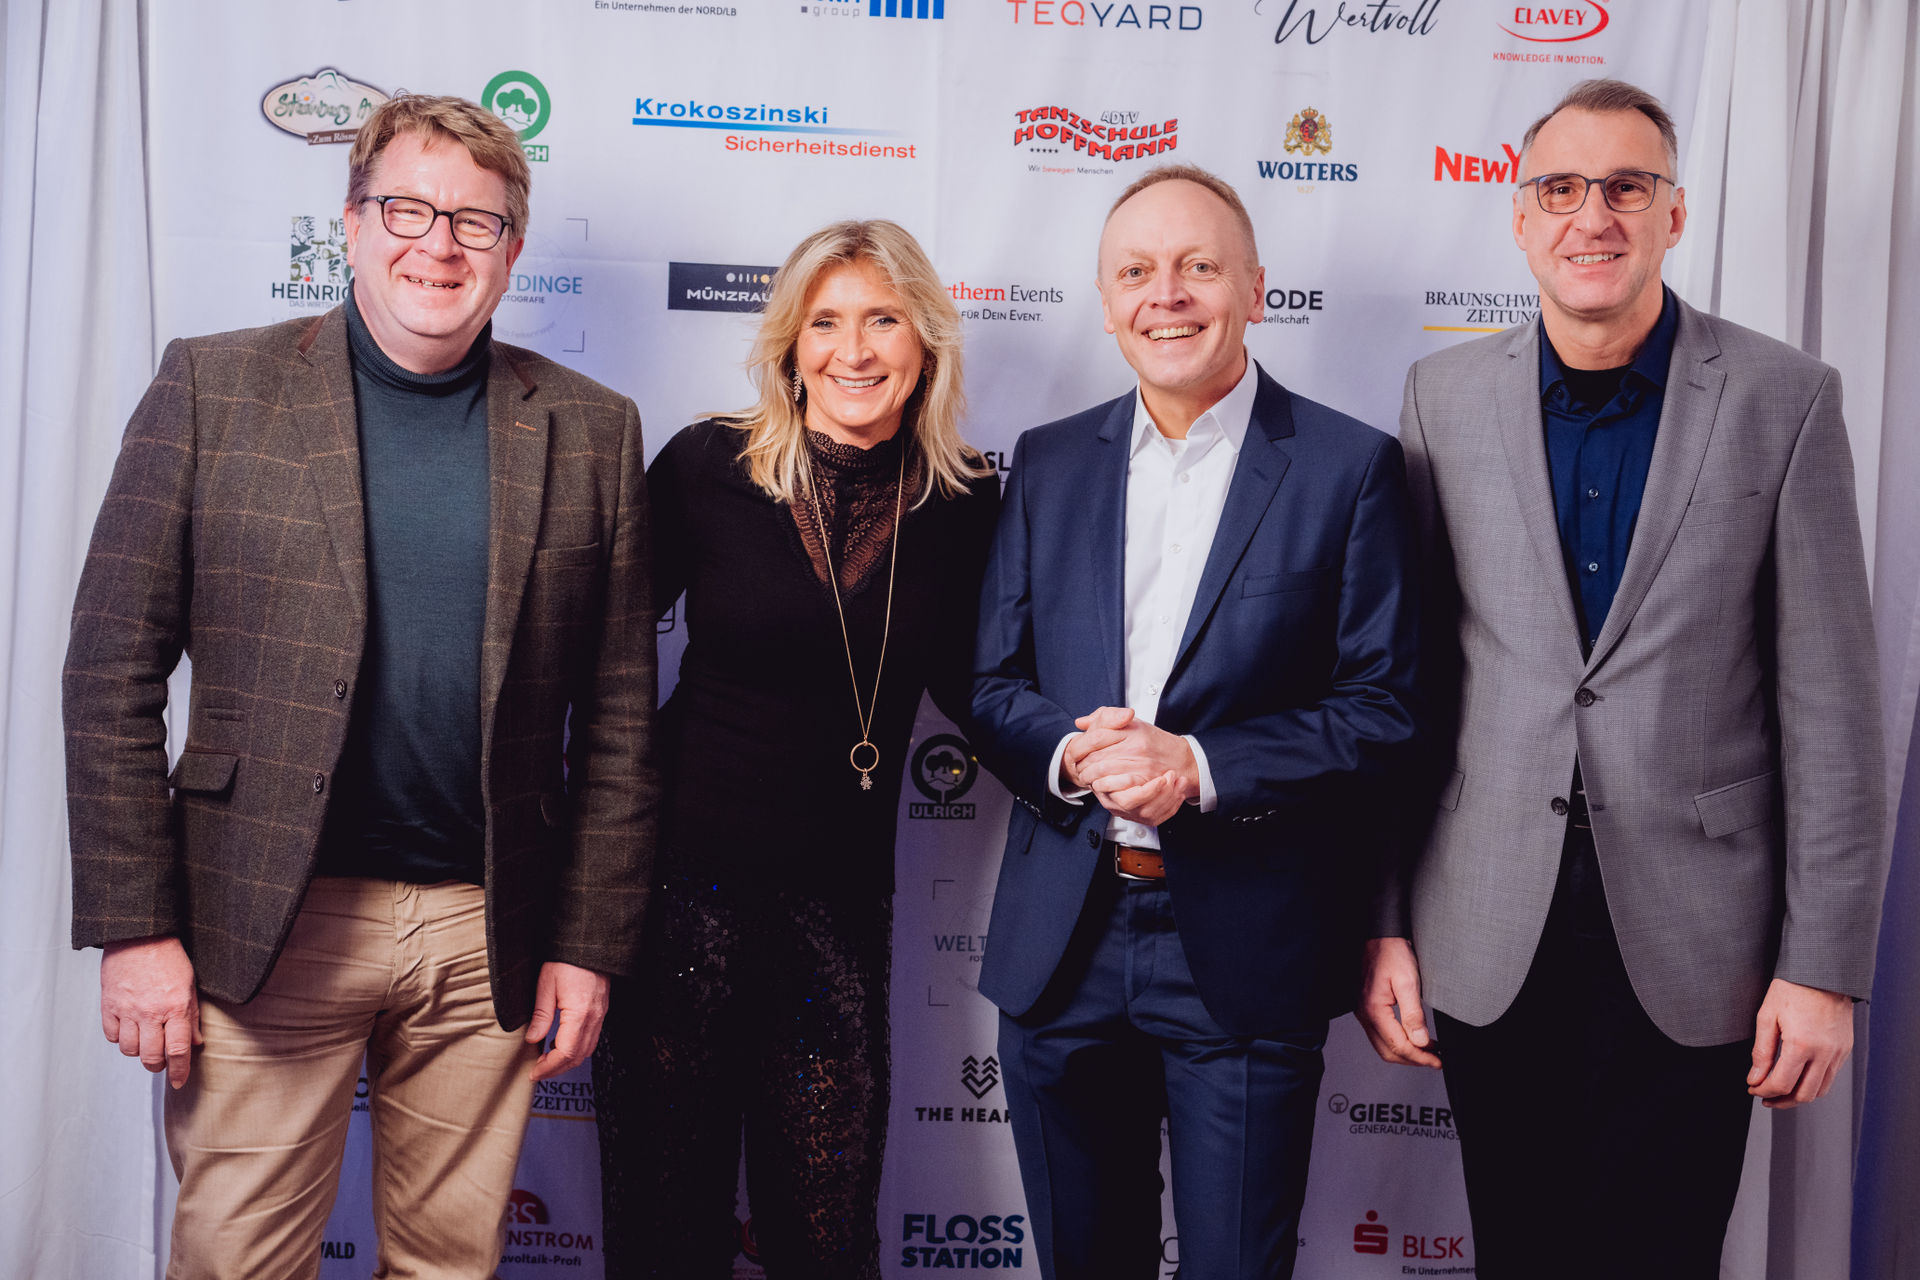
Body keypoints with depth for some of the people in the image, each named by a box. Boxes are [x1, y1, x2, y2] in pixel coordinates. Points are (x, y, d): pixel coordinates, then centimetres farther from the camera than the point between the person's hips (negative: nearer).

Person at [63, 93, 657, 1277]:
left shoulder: (590, 431, 3)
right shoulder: (214, 387, 0)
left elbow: (618, 714, 4)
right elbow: (113, 674, -1)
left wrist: (591, 943, 1)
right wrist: (134, 924, -6)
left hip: (491, 936, 2)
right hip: (268, 918, -1)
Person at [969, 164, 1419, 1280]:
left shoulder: (1351, 467, -4)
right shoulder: (1049, 463, 8)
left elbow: (1380, 713, -7)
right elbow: (992, 684, 7)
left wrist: (1200, 766, -20)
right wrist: (1069, 752, -14)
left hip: (1245, 951, -3)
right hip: (1062, 944, 4)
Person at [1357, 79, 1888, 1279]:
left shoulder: (1784, 399, -2)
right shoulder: (1445, 393, 2)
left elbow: (1830, 702, -3)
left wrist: (1827, 964, -5)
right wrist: (1384, 922, 2)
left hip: (1692, 945, -1)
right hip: (1489, 941, 2)